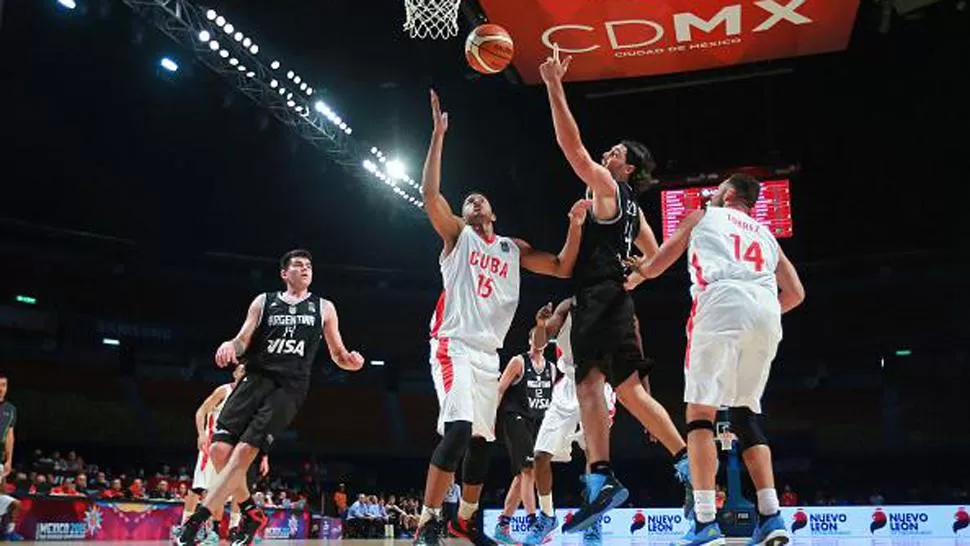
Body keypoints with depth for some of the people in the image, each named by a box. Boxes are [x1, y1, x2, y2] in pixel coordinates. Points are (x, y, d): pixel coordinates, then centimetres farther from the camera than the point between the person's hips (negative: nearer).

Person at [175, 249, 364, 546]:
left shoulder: (324, 308, 13)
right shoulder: (264, 301, 14)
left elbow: (338, 355, 15)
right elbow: (244, 340, 9)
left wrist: (351, 360, -8)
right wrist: (231, 345, -15)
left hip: (289, 387, -2)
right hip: (255, 378, 3)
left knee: (244, 451, -17)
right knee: (220, 450, -9)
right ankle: (251, 514, 13)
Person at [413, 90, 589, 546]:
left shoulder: (514, 248, 18)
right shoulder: (457, 235, 5)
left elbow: (563, 269, 12)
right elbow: (430, 193, -11)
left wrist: (575, 226, -2)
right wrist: (439, 135, -13)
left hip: (489, 352, 6)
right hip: (454, 344, -6)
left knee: (482, 439, 11)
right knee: (458, 429, -24)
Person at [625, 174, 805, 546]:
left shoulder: (703, 215, 24)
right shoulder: (765, 234, 34)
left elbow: (655, 267, 27)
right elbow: (795, 293, 29)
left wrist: (638, 269, 48)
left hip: (723, 303, -5)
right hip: (765, 312, 5)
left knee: (700, 410, -5)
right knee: (745, 412, 15)